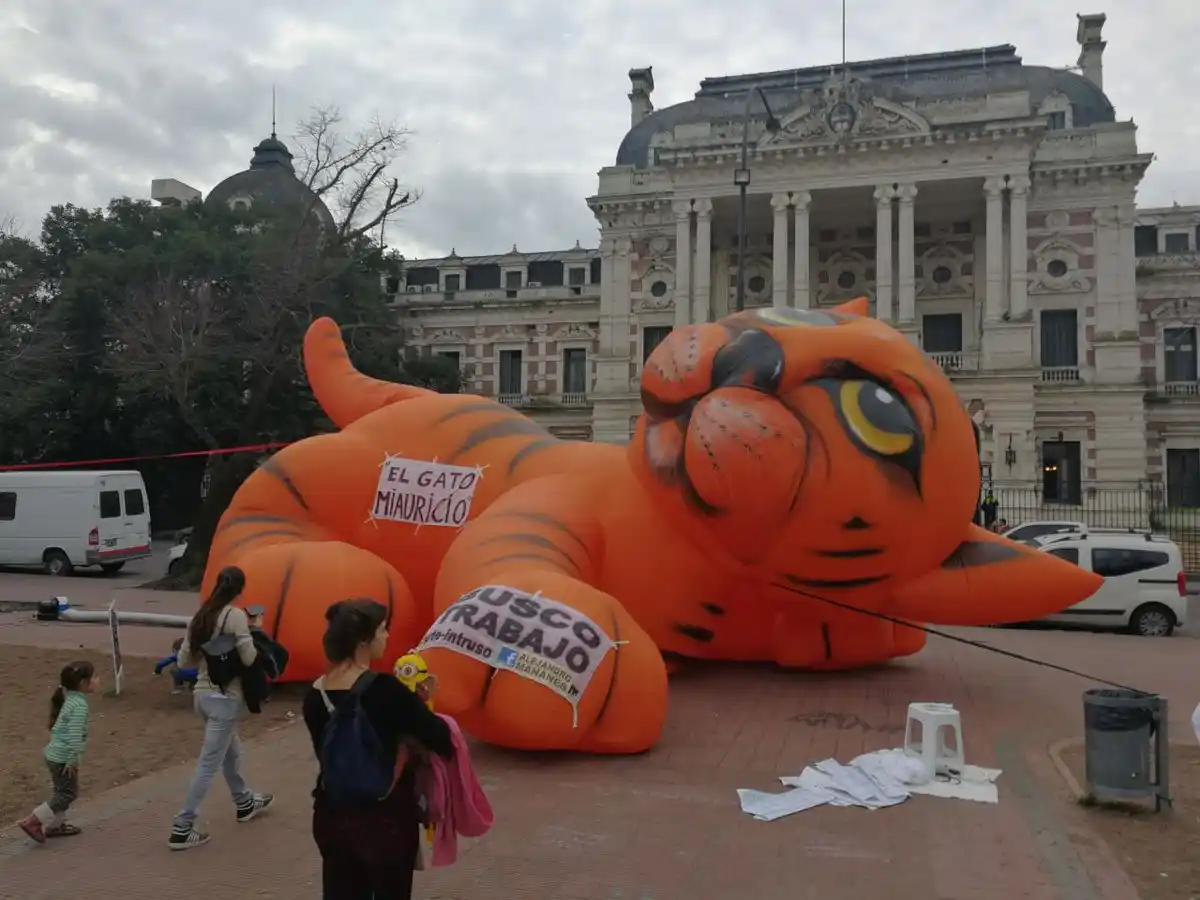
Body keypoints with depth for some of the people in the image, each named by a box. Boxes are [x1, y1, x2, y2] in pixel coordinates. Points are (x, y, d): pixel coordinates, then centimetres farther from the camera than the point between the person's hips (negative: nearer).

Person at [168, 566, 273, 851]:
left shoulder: (201, 615, 6)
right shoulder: (235, 615, -16)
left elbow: (183, 661, 9)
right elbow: (249, 658, -19)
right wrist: (253, 634, -1)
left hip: (202, 693, 8)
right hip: (225, 697, -8)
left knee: (231, 751, 24)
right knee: (209, 763, 0)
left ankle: (244, 803, 41)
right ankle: (182, 829, 3)